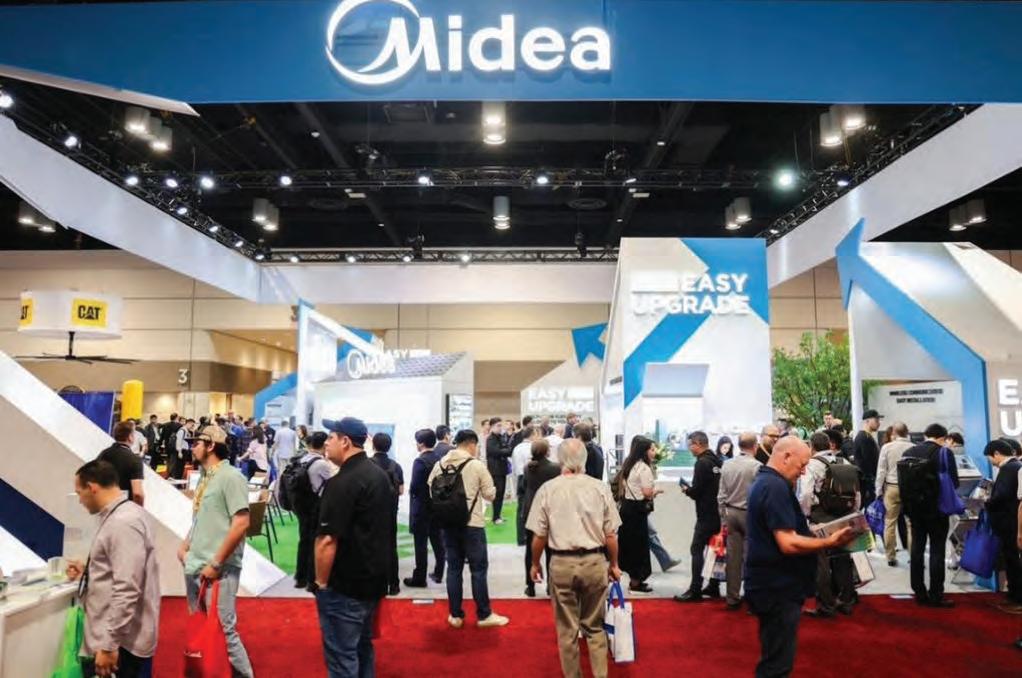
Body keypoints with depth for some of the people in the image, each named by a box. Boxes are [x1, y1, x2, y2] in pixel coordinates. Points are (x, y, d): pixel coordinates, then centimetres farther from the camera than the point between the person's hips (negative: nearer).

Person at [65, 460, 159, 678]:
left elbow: (127, 590, -26)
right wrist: (86, 571, 20)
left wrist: (109, 645, -24)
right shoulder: (120, 516, 11)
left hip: (123, 643, -10)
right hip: (115, 636, 10)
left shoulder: (124, 522, -22)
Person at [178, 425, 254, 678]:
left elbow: (241, 524, -20)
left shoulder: (230, 477, -13)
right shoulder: (204, 477, 12)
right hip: (194, 568, 8)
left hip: (218, 571, -8)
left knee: (223, 630, -5)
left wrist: (216, 563, -17)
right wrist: (185, 546, 10)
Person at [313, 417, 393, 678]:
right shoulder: (380, 475, 9)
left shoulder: (343, 482, -20)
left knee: (342, 656, 2)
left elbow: (328, 540, -23)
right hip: (373, 579, 9)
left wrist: (321, 582, -12)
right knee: (362, 647, 20)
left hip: (345, 585, -9)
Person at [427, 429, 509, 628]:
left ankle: (455, 615, 17)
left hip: (448, 523, 4)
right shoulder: (477, 465, -10)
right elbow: (490, 494, -5)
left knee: (454, 568, 12)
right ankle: (484, 615, 12)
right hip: (472, 524, -4)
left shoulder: (440, 465, 1)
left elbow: (432, 491, 4)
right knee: (478, 569, 5)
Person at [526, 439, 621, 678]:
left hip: (561, 563, -1)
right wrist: (613, 565, 14)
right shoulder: (600, 488, -4)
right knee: (595, 627, 18)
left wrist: (535, 563, 13)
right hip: (595, 562, 1)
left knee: (567, 629, 14)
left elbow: (539, 535, -3)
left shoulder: (548, 489, -6)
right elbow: (611, 535, -1)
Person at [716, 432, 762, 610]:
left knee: (733, 557, 9)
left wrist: (723, 519, 12)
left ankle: (732, 598, 17)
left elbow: (721, 495, 5)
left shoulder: (727, 465, 2)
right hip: (750, 513, -4)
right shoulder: (757, 466, -13)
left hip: (730, 512, 4)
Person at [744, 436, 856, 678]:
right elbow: (788, 544, -25)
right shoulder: (776, 487, -21)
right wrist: (829, 542, -17)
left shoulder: (764, 481, 13)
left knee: (773, 658, 20)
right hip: (777, 588, -10)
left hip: (772, 585, 10)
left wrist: (809, 531, 12)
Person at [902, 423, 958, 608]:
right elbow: (954, 482, -12)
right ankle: (936, 596, 6)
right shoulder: (944, 452, -11)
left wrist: (908, 504, 14)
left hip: (914, 507, 5)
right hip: (937, 508, -5)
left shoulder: (908, 452, 3)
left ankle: (919, 592, 17)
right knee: (937, 551, 3)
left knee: (916, 549, 11)